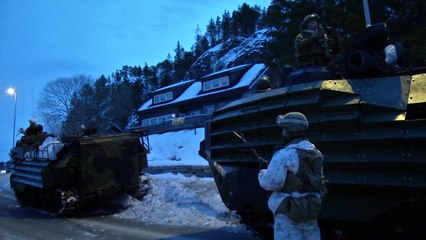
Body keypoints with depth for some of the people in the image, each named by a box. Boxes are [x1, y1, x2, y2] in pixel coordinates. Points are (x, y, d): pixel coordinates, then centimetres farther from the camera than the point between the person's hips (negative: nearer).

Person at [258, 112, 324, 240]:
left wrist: (262, 174, 5)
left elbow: (270, 183, -18)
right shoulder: (316, 154, 6)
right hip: (310, 211, 7)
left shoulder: (284, 155, -18)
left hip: (289, 213, -7)